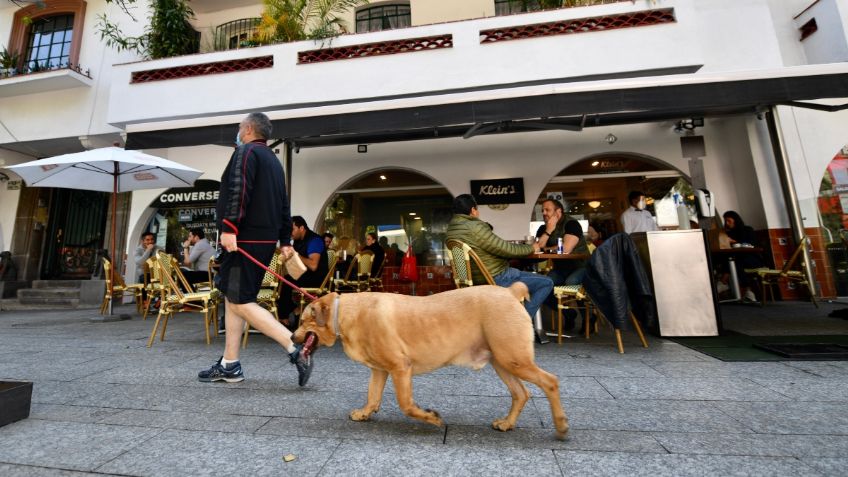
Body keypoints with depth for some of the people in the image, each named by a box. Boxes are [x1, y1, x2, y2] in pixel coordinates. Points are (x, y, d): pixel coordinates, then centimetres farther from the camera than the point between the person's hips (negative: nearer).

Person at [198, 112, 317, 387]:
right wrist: (285, 240, 21)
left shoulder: (246, 152, -3)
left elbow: (239, 191, -21)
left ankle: (296, 347, -16)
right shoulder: (274, 160, 24)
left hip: (245, 239, -9)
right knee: (233, 298, 13)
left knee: (240, 303, -9)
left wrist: (229, 228, -26)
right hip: (265, 240, 9)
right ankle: (229, 366, 19)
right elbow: (283, 206, 21)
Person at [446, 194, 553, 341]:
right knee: (547, 283, 0)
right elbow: (506, 249, -17)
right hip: (496, 279, -10)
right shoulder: (474, 227, -23)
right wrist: (531, 248, 0)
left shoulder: (452, 229, 5)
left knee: (530, 275, 28)